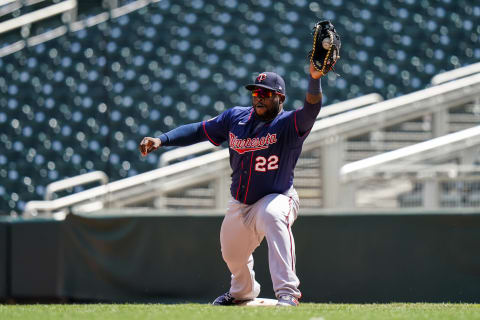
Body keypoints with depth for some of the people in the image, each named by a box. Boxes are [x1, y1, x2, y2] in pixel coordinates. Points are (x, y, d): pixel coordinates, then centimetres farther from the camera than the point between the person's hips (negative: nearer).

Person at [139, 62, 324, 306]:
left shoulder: (288, 124, -18)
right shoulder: (236, 117, -2)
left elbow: (311, 110, -38)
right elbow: (199, 130, 3)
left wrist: (314, 79, -57)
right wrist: (161, 140, -10)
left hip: (276, 198, -6)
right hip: (240, 204, 6)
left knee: (273, 215, -40)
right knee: (232, 254, 20)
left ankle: (287, 292, -44)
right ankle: (243, 292, 57)